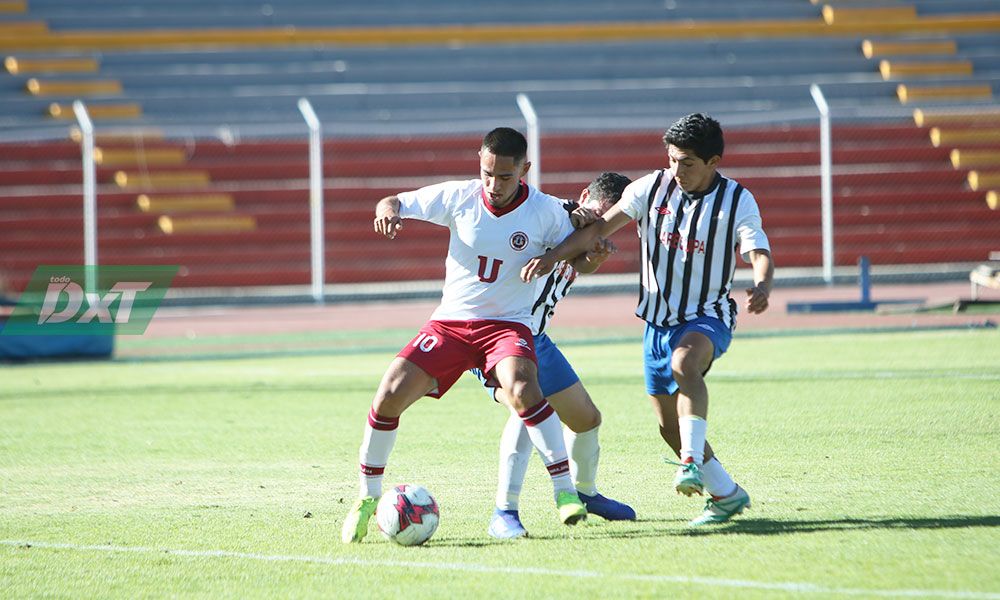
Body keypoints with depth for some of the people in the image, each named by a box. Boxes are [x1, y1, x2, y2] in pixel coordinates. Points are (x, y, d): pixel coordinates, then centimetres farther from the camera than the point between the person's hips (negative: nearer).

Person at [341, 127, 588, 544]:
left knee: (522, 388, -34)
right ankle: (367, 498, 7)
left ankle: (565, 491, -24)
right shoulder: (458, 197, -5)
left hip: (506, 324, -2)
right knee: (389, 395, -13)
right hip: (450, 322, 2)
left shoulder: (546, 212, -8)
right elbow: (396, 203, 2)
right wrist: (388, 209, -23)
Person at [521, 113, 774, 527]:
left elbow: (759, 253, -18)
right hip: (658, 321, 4)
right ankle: (726, 494, 22)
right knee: (670, 427, 6)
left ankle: (693, 462, -42)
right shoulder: (651, 188, -2)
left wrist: (761, 287, -41)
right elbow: (602, 227, -7)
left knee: (684, 362, -38)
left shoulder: (738, 201, -8)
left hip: (708, 316, -4)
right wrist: (553, 256, -20)